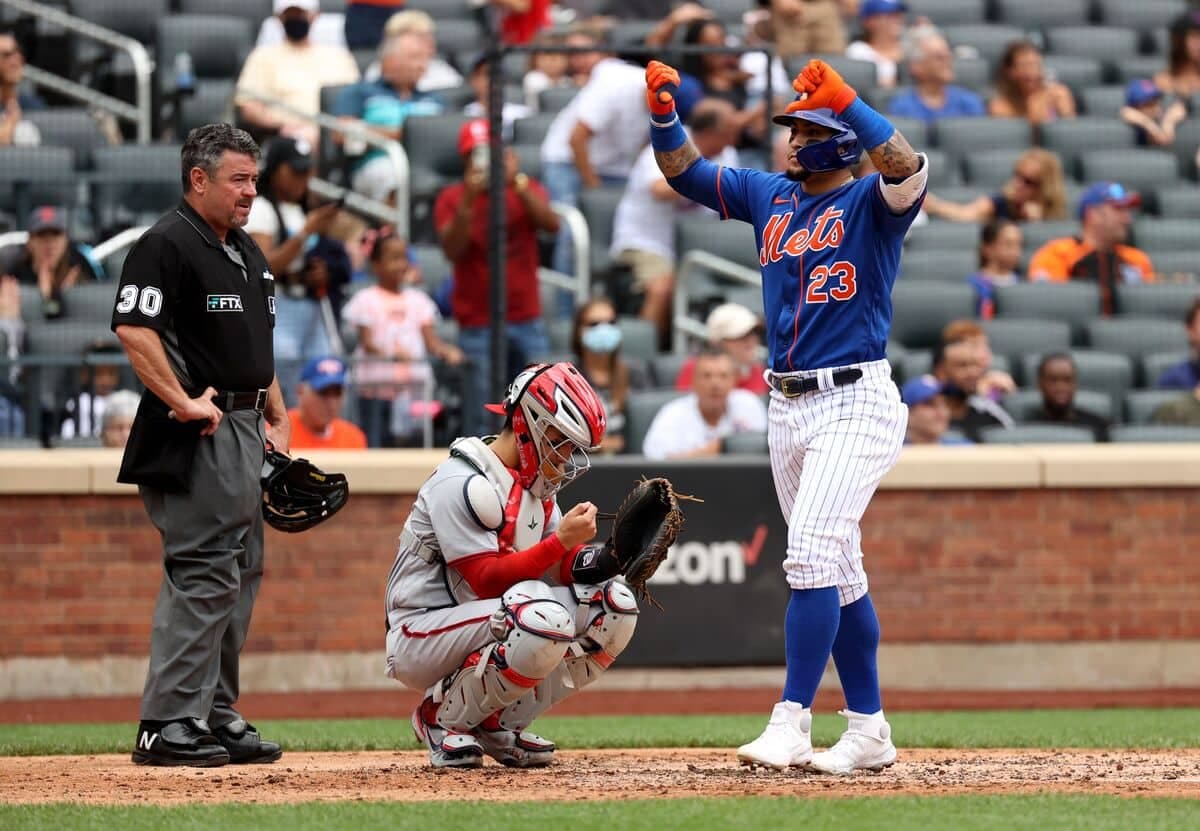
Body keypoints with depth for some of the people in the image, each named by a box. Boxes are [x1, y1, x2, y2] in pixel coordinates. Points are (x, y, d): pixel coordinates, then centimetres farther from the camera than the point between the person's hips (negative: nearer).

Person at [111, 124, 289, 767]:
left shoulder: (247, 253, 19)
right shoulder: (167, 245, -11)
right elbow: (133, 329, -21)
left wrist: (277, 419, 19)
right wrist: (181, 401, -23)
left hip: (246, 431, 10)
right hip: (196, 440, -10)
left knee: (240, 574, 12)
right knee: (203, 572, -13)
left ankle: (215, 714, 19)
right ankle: (168, 725, -13)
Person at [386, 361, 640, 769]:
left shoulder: (536, 483, 11)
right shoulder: (461, 484, -19)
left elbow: (556, 568, 7)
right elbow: (487, 580, -23)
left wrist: (593, 562, -15)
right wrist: (560, 542, -28)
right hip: (420, 639, -9)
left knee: (614, 602, -1)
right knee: (545, 619, -35)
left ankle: (496, 724, 4)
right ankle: (444, 717, -12)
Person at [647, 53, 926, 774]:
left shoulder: (871, 203, -6)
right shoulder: (770, 197, 14)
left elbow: (909, 170, -27)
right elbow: (687, 174, 16)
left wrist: (845, 99, -36)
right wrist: (664, 113, -2)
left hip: (856, 403, -7)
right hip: (788, 409, 7)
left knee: (812, 554, -18)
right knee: (837, 573, 9)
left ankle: (791, 723, -21)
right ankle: (869, 732, 14)